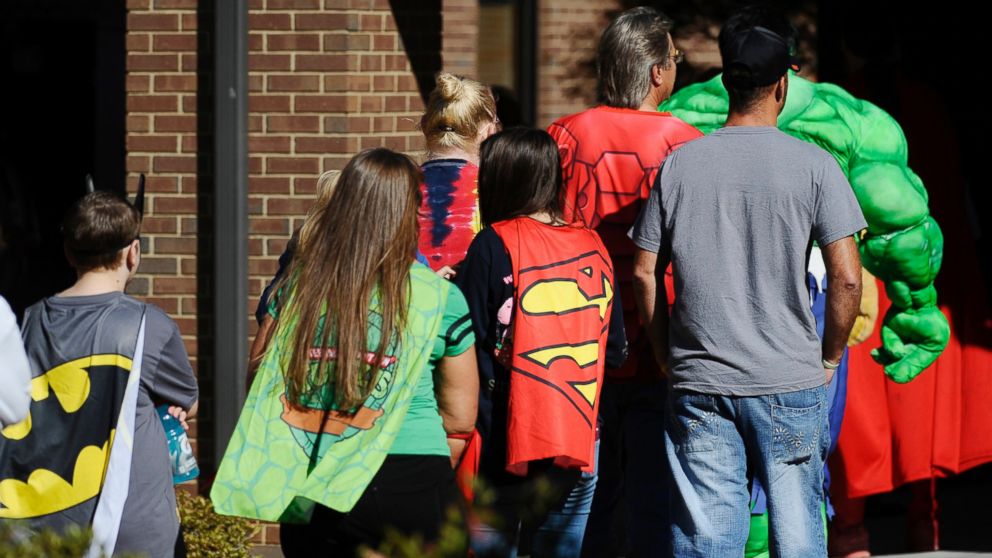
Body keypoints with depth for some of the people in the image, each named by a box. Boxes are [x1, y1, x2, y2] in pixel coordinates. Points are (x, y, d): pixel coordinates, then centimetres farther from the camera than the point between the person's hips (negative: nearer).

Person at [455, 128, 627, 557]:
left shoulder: (495, 245, -7)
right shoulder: (593, 248, 6)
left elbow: (467, 348, -8)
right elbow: (615, 350, 11)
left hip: (506, 441, -5)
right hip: (579, 441, 5)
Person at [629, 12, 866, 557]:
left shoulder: (678, 165, 3)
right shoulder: (813, 165, -4)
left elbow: (644, 274, 5)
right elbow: (846, 277, -7)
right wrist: (829, 358, 6)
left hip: (698, 388, 2)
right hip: (790, 383, -2)